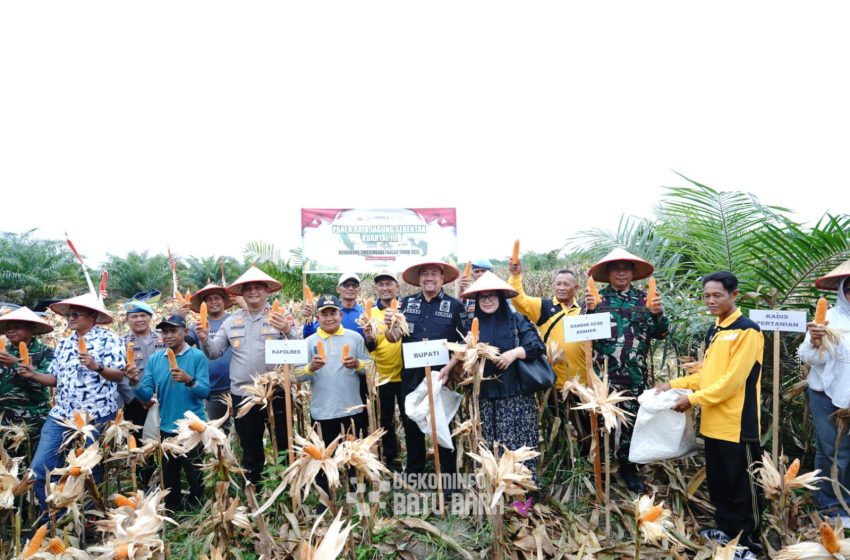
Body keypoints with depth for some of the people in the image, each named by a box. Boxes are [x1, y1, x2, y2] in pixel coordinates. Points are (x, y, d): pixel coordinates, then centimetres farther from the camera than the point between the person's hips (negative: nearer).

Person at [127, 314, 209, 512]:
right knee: (169, 476, 19)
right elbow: (147, 395, 0)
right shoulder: (154, 359, 3)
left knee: (194, 474, 7)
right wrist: (135, 383, -19)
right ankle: (171, 512, 36)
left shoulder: (197, 356, -9)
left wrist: (189, 381, -33)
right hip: (166, 427, 4)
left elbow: (205, 391, -15)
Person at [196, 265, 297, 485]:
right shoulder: (231, 321, 9)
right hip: (242, 395, 4)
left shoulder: (280, 317, -3)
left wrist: (287, 332, -30)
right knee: (250, 449, 18)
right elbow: (215, 352, 9)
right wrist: (204, 339, -11)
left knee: (283, 446, 6)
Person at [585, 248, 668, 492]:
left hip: (636, 374, 2)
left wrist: (658, 313, -13)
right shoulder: (597, 298, 1)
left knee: (632, 420, 12)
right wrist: (588, 310, -21)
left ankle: (628, 466, 27)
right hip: (604, 373, -2)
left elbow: (660, 334, 5)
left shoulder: (644, 298, 6)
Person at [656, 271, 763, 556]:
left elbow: (733, 380, -19)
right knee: (718, 482, 18)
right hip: (713, 422, 8)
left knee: (743, 485, 5)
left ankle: (749, 541, 19)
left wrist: (693, 399, -17)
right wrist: (675, 384, 7)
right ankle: (726, 528, 34)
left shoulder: (747, 330, -13)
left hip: (737, 424, -8)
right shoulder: (714, 331, 13)